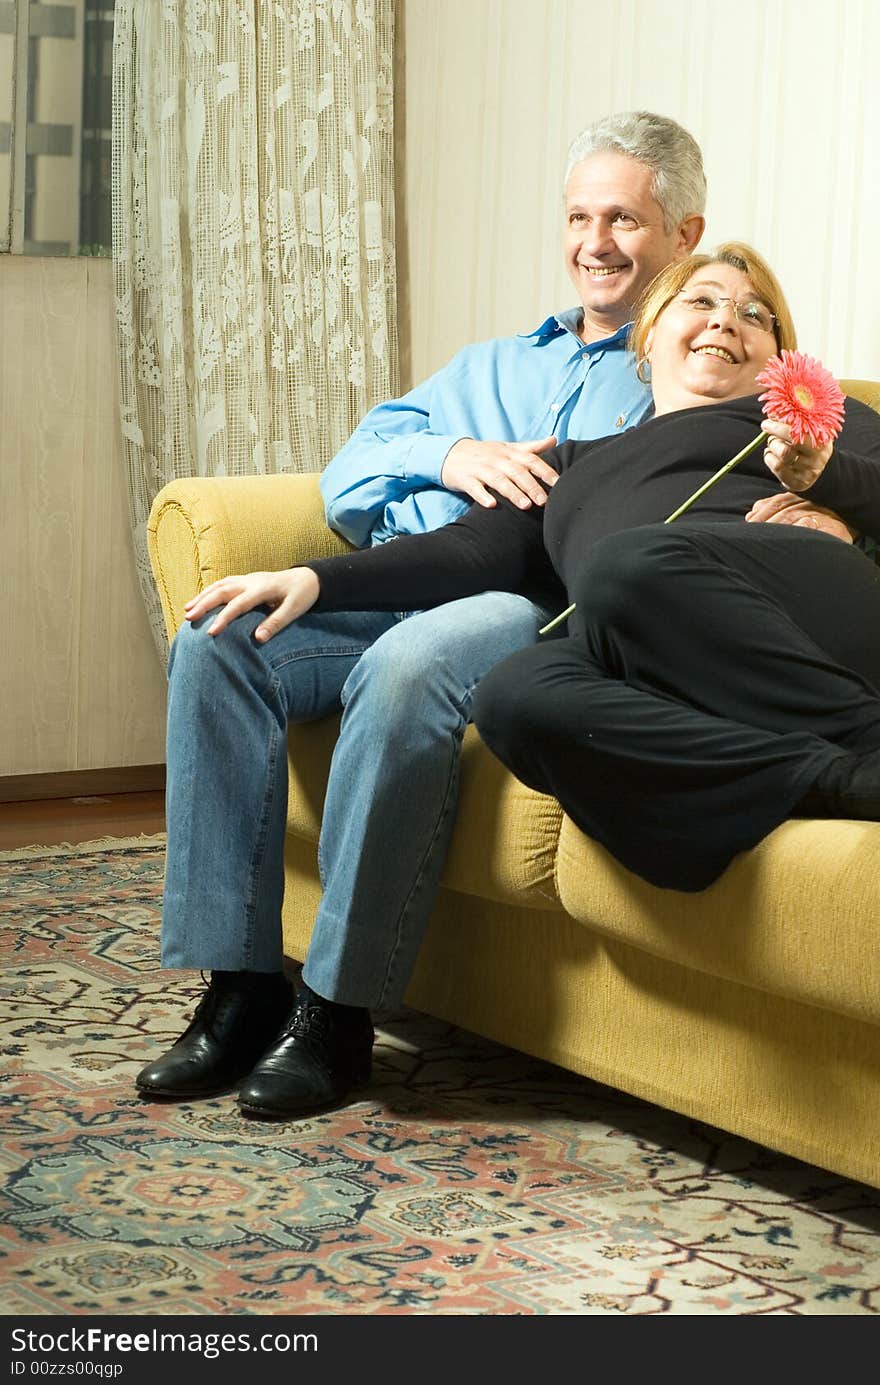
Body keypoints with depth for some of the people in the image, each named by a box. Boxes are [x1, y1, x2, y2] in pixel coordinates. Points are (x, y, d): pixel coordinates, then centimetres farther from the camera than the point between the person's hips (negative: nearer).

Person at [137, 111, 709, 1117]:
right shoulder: (487, 367, 32)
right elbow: (345, 486, 19)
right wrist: (454, 456, 0)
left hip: (542, 605, -6)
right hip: (398, 587, 6)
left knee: (409, 662, -38)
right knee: (218, 639, -21)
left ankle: (339, 1006, -28)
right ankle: (238, 985, -19)